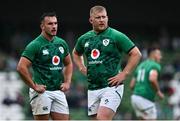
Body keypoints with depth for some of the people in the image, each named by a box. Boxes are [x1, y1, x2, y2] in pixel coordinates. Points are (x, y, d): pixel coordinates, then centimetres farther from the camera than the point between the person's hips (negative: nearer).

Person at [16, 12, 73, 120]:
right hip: (42, 91, -6)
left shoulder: (62, 43, 10)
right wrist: (34, 86, -14)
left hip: (59, 91, 6)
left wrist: (67, 82, 10)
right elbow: (21, 67, -15)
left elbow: (68, 64, 24)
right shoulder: (35, 45, -9)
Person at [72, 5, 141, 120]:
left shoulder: (117, 36, -5)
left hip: (111, 86, -6)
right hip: (92, 88, 6)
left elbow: (136, 54, -7)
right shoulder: (84, 38, 10)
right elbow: (76, 53, 31)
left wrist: (124, 74, -11)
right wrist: (82, 67, 14)